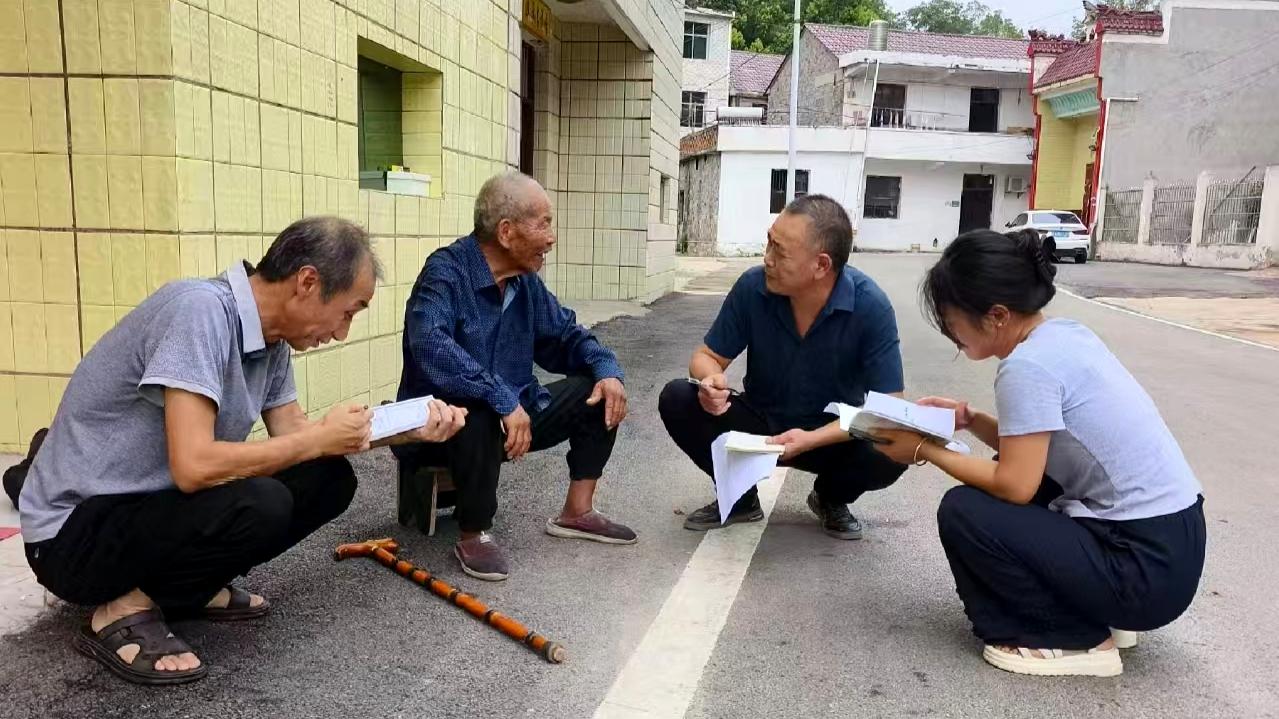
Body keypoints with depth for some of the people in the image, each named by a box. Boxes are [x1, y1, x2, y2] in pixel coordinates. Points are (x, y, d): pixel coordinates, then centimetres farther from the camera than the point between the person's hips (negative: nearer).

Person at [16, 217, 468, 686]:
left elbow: (293, 431, 9)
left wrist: (410, 429, 1)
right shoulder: (200, 310, -28)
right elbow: (194, 466, -34)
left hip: (158, 503, 8)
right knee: (261, 505, -32)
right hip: (77, 528, -8)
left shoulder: (271, 337, -1)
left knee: (329, 479, -1)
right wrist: (321, 439, -21)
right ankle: (126, 609, -7)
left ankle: (191, 586, 8)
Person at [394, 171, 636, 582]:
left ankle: (577, 512, 9)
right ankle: (474, 536, -16)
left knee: (601, 393, 1)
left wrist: (607, 370, -8)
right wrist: (503, 399, -42)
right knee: (480, 414, -39)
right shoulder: (446, 272, -20)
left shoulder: (525, 280, 3)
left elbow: (564, 335, 12)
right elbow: (429, 346, -38)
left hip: (514, 411, 8)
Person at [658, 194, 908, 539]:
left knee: (891, 452, -32)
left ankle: (831, 498, 5)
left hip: (832, 434, -2)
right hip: (759, 422, 2)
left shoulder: (871, 306, -24)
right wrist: (712, 381, -32)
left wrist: (811, 440, -36)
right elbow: (707, 357, -6)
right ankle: (741, 495, 3)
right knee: (677, 399, -22)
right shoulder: (752, 286, -18)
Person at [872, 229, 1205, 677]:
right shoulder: (1065, 334, 6)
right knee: (997, 483, 16)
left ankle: (1078, 640, 2)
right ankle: (1096, 609, 18)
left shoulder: (1027, 366, -21)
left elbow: (1016, 485, -18)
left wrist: (925, 450, -9)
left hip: (1147, 570, -9)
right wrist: (971, 420, 6)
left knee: (962, 512, -12)